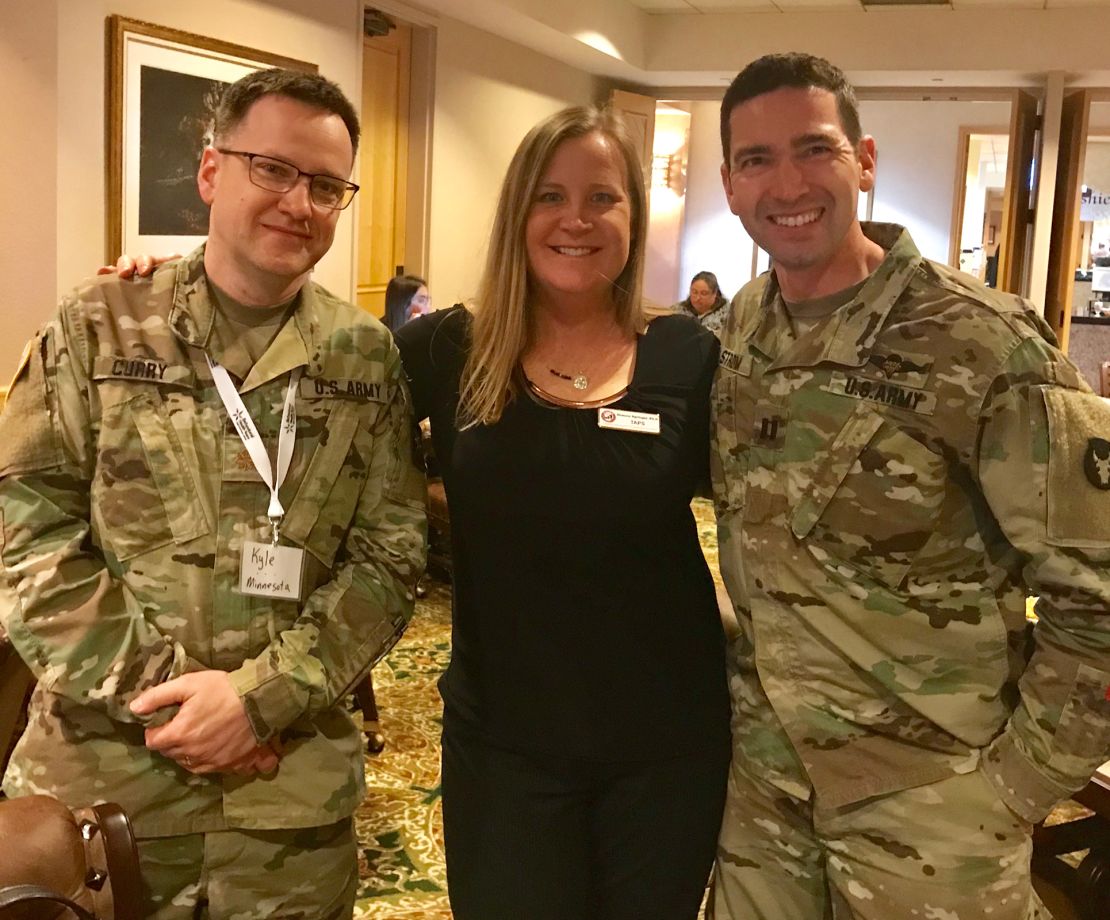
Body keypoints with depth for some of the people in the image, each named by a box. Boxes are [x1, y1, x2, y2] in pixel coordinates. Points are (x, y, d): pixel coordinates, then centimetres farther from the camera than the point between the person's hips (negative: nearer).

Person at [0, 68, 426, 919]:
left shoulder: (367, 358, 2)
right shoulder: (100, 326, -1)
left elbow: (390, 558, -2)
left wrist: (262, 695, -13)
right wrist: (156, 691, -13)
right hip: (100, 770, 0)